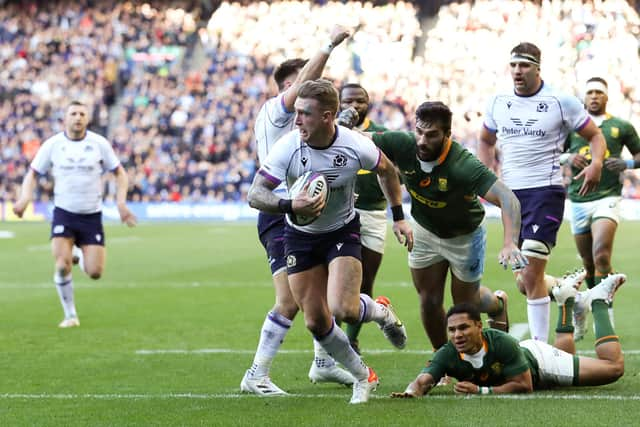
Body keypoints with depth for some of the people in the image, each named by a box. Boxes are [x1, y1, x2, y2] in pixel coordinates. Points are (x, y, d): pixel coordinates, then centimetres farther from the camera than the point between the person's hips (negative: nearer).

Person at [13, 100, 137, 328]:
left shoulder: (99, 143, -3)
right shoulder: (52, 145, -2)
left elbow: (119, 173, 7)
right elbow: (33, 173, 6)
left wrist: (121, 202, -7)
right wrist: (25, 198, -13)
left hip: (91, 215, 1)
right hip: (63, 213, 0)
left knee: (95, 273, -6)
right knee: (62, 266, -17)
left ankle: (84, 260, 32)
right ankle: (70, 315, 2)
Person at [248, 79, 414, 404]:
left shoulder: (356, 146, -21)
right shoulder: (287, 148, -24)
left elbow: (386, 170, 1)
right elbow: (254, 194, -26)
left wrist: (398, 217, 3)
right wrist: (290, 206, -44)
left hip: (343, 231, -2)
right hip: (300, 236, 2)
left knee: (343, 310, -22)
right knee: (316, 322, 1)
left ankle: (381, 311, 14)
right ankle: (363, 376, 24)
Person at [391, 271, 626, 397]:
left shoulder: (502, 343, -44)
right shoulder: (447, 355, -35)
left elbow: (524, 385, -37)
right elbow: (423, 380, -42)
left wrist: (481, 391, -46)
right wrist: (411, 392, -67)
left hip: (537, 358, -5)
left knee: (614, 367, 2)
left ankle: (598, 302, 21)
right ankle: (567, 304, 48)